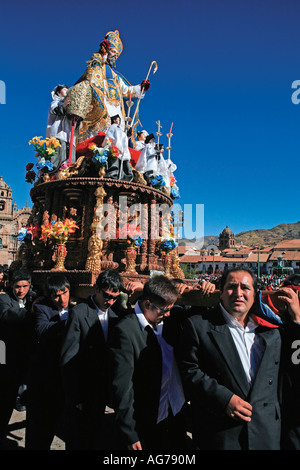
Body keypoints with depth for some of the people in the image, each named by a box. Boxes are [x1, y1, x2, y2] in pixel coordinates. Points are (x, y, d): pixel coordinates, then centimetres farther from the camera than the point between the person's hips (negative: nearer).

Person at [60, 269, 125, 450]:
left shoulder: (115, 315, 1)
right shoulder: (79, 313, -16)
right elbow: (68, 358, -15)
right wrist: (75, 397, -14)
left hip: (103, 392, 5)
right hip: (82, 392, -5)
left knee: (97, 437, 19)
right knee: (78, 440, 11)